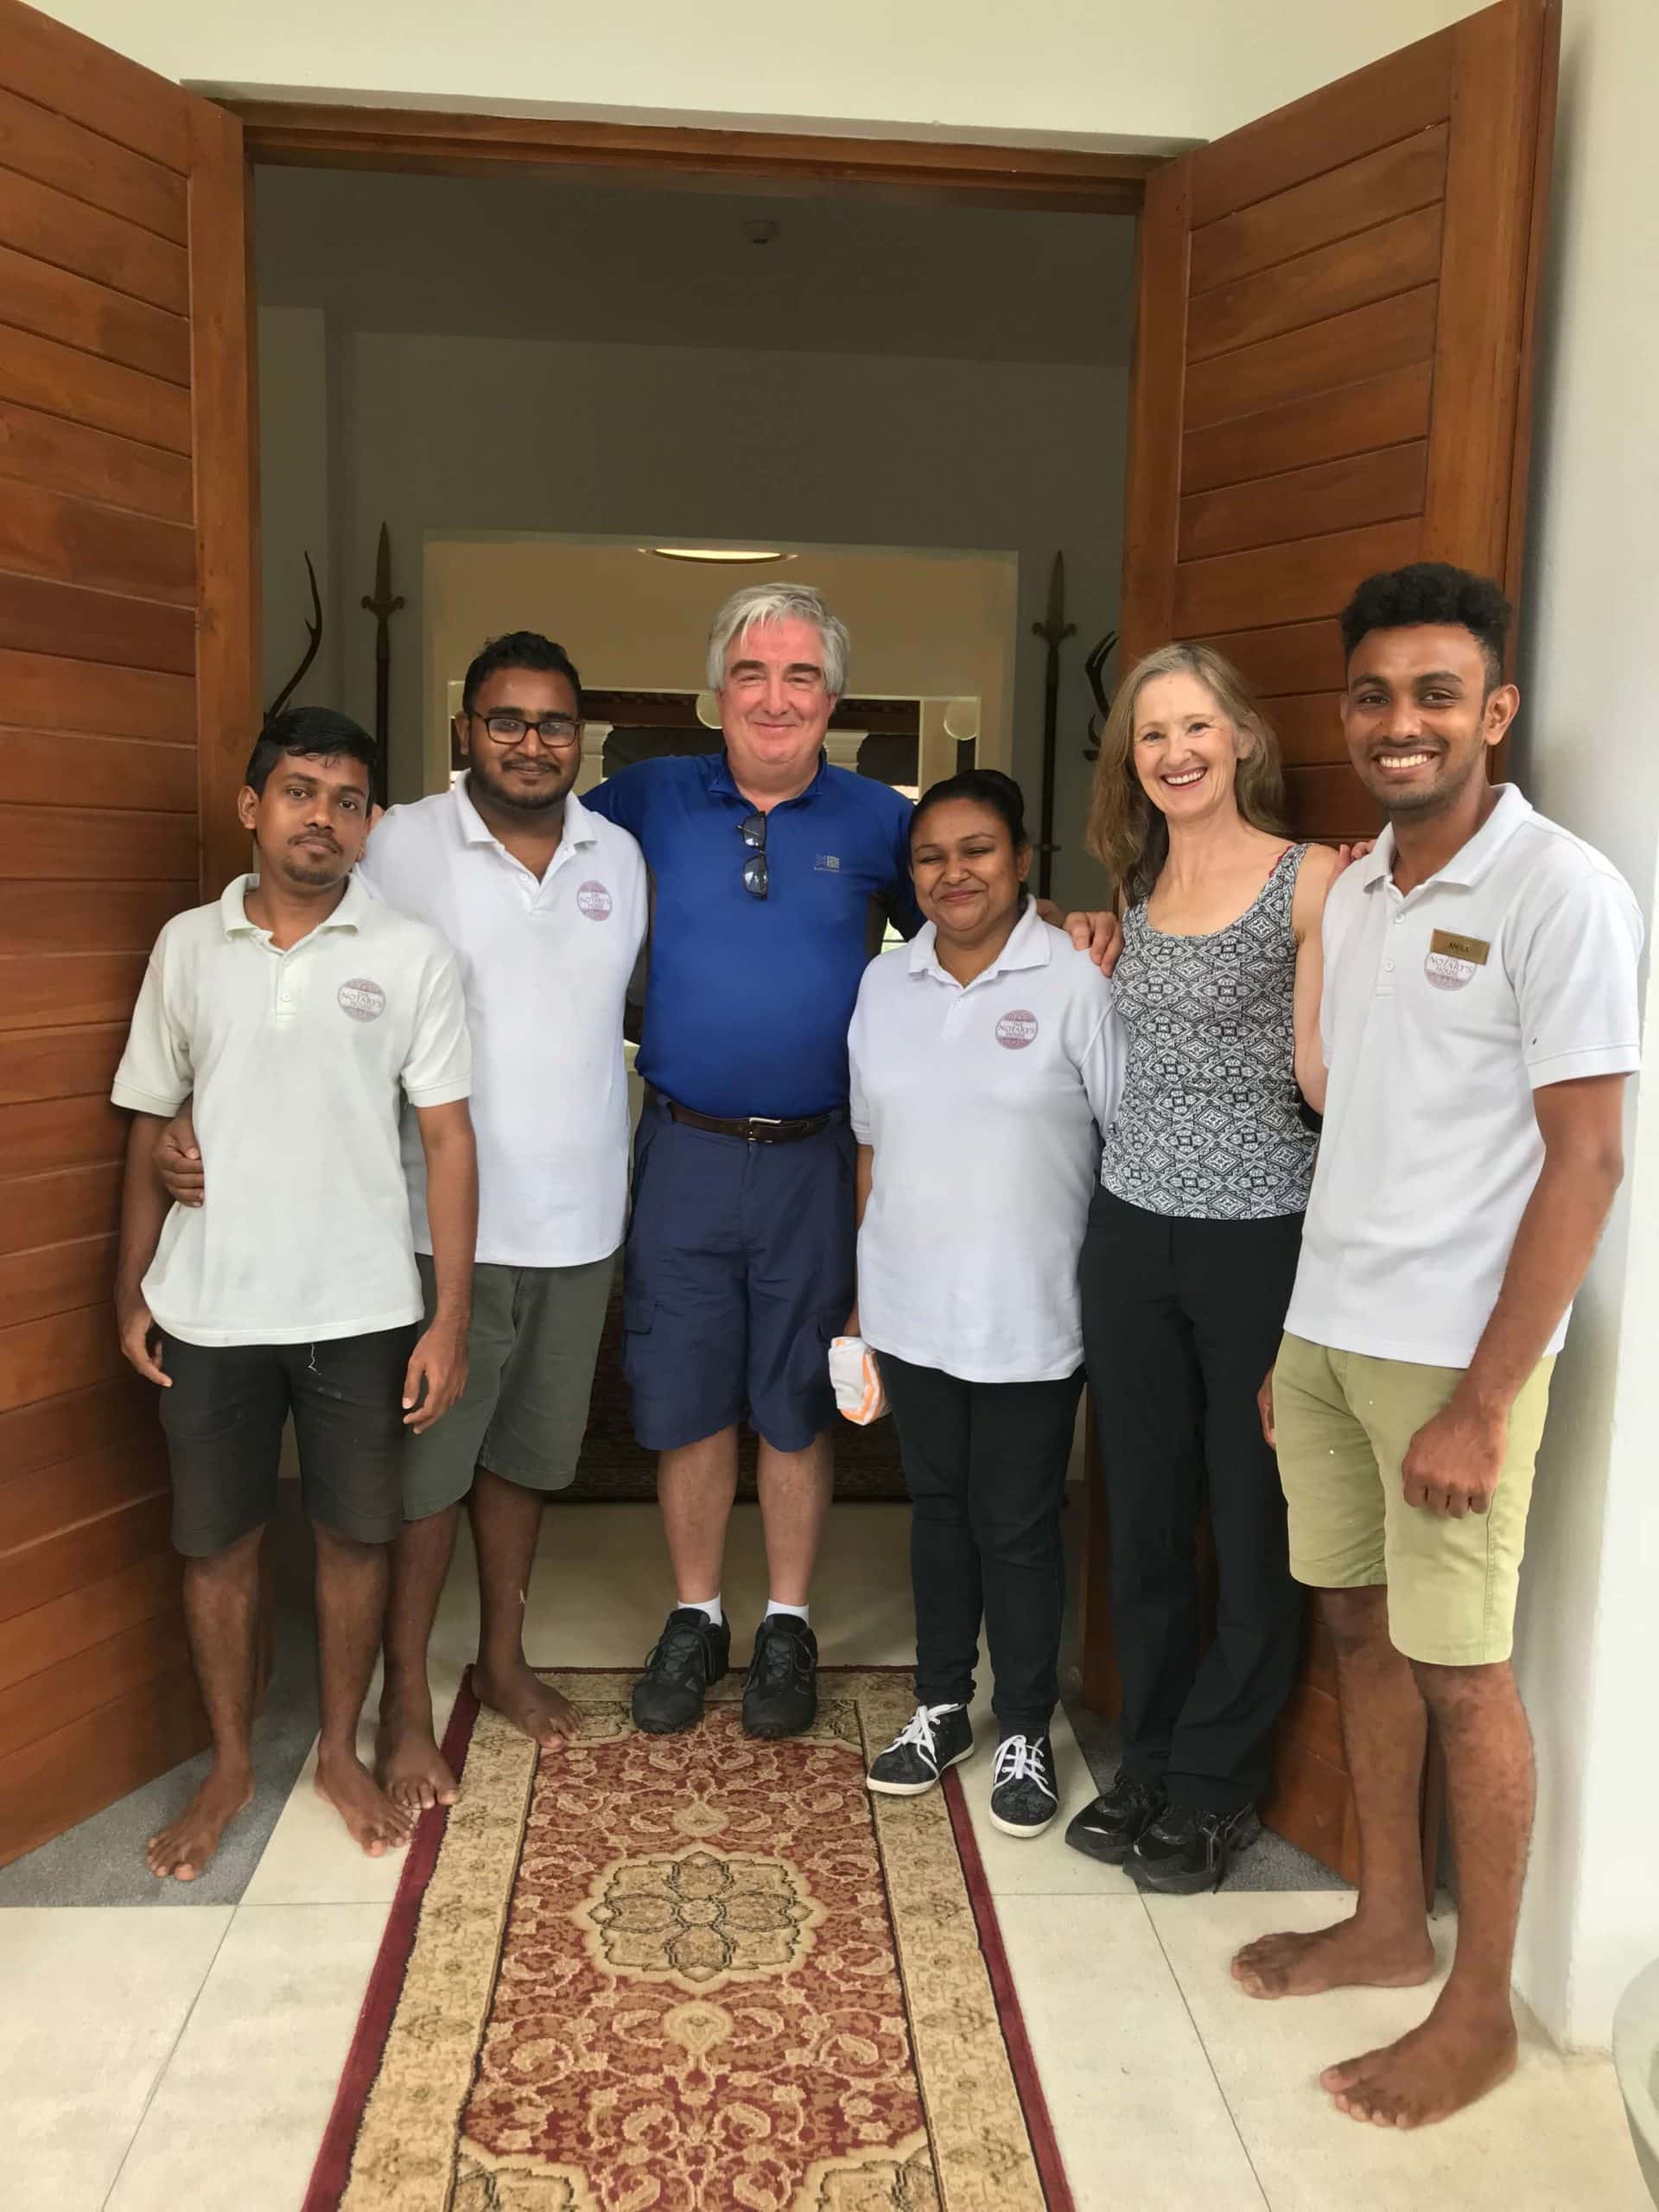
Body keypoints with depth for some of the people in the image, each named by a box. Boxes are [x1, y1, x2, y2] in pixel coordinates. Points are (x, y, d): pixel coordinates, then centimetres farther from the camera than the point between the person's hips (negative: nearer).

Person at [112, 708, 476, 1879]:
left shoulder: (412, 954, -4)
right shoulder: (188, 946, 2)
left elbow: (448, 1138, -4)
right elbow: (152, 1127, 9)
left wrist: (452, 1316, -8)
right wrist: (131, 1288, 6)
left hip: (362, 1310, -1)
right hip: (209, 1309, 2)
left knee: (356, 1535, 11)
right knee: (216, 1542, 12)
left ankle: (342, 1751, 32)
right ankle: (231, 1764, 33)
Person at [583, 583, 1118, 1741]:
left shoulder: (879, 819, 1)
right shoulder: (657, 799, 3)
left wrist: (1070, 927, -9)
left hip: (813, 1160, -1)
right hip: (683, 1154, 1)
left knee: (796, 1405, 10)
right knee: (685, 1402, 10)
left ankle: (788, 1627, 29)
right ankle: (696, 1618, 30)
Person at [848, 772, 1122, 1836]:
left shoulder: (1074, 980, -10)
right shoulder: (886, 983, 5)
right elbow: (873, 1145, 11)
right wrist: (864, 1291, 12)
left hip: (1028, 1317, -4)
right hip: (911, 1309, 5)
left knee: (1018, 1527, 7)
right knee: (938, 1506, 18)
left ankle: (1026, 1734, 26)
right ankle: (942, 1708, 35)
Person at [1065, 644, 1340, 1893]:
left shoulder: (1310, 880, -7)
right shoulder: (1136, 893, 11)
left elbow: (1326, 1079, -15)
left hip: (1260, 1238, -5)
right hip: (1134, 1228, 6)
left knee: (1256, 1528, 7)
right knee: (1146, 1517, 14)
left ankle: (1214, 1787, 25)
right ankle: (1150, 1765, 31)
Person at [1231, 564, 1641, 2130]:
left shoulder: (1560, 892, -13)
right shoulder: (1354, 895, 9)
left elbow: (1585, 1160, -15)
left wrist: (1483, 1400, -17)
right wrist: (1294, 1340, 15)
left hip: (1448, 1354, -7)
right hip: (1325, 1333, 7)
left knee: (1460, 1670, 4)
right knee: (1359, 1624, 16)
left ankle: (1478, 2009, 22)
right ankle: (1387, 1923, 35)